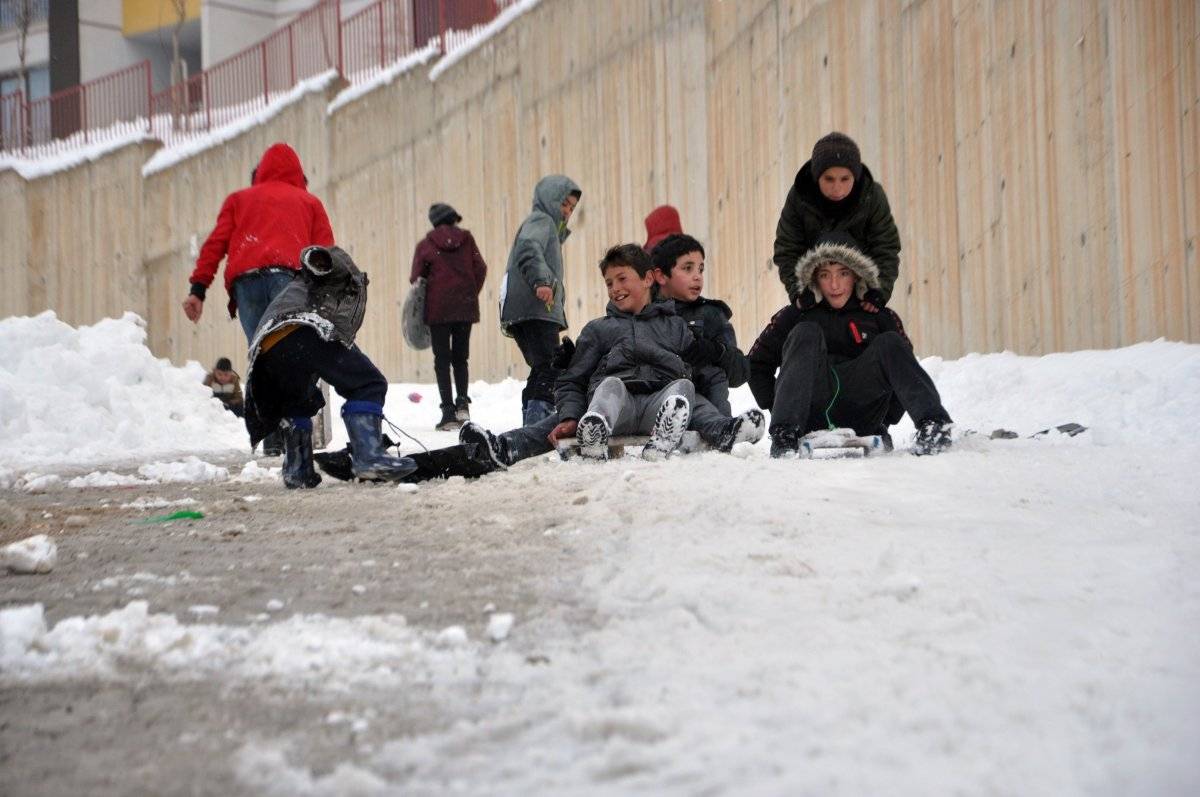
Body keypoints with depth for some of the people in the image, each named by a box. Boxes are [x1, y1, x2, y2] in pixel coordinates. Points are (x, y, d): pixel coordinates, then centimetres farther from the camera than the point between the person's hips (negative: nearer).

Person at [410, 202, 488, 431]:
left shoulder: (425, 245, 1)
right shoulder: (466, 239, 5)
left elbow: (416, 278, -1)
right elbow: (480, 269, 1)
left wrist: (422, 309, 12)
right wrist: (471, 294, 11)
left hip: (438, 309, -2)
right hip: (465, 308, 2)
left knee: (442, 360, 1)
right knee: (460, 358, 13)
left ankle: (448, 410, -7)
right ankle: (462, 402, -4)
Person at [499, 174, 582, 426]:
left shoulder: (550, 227, 33)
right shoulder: (541, 220, 0)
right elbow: (529, 249, -22)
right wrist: (541, 280, -37)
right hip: (536, 310, -11)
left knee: (541, 371, 18)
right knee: (549, 369, -20)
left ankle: (531, 426, 23)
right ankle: (538, 425, -33)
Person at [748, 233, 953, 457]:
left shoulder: (880, 318, 17)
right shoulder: (797, 315, 15)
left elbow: (905, 370, 15)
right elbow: (757, 363, 15)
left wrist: (886, 419, 3)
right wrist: (777, 408, 3)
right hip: (808, 417, -1)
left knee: (889, 344, -15)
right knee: (806, 333, -19)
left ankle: (932, 424, -38)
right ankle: (785, 434, -38)